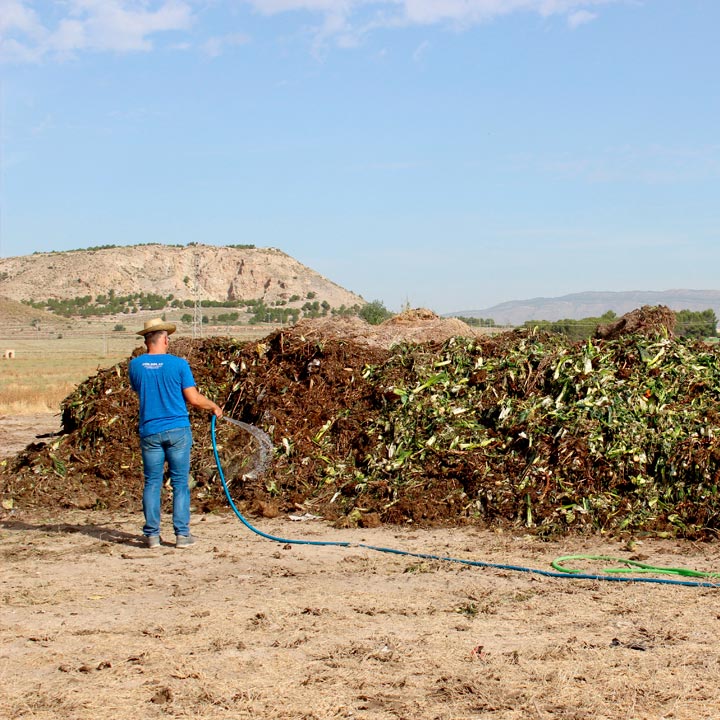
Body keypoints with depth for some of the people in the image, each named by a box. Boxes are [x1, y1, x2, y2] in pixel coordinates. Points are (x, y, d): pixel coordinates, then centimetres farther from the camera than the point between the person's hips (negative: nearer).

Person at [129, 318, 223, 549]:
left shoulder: (135, 365, 0)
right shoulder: (178, 364, -8)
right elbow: (194, 399, -5)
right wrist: (214, 407, 12)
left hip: (149, 432, 2)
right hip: (177, 430, -2)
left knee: (152, 483, 9)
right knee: (180, 483, 5)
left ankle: (152, 534, 9)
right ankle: (182, 534, 5)